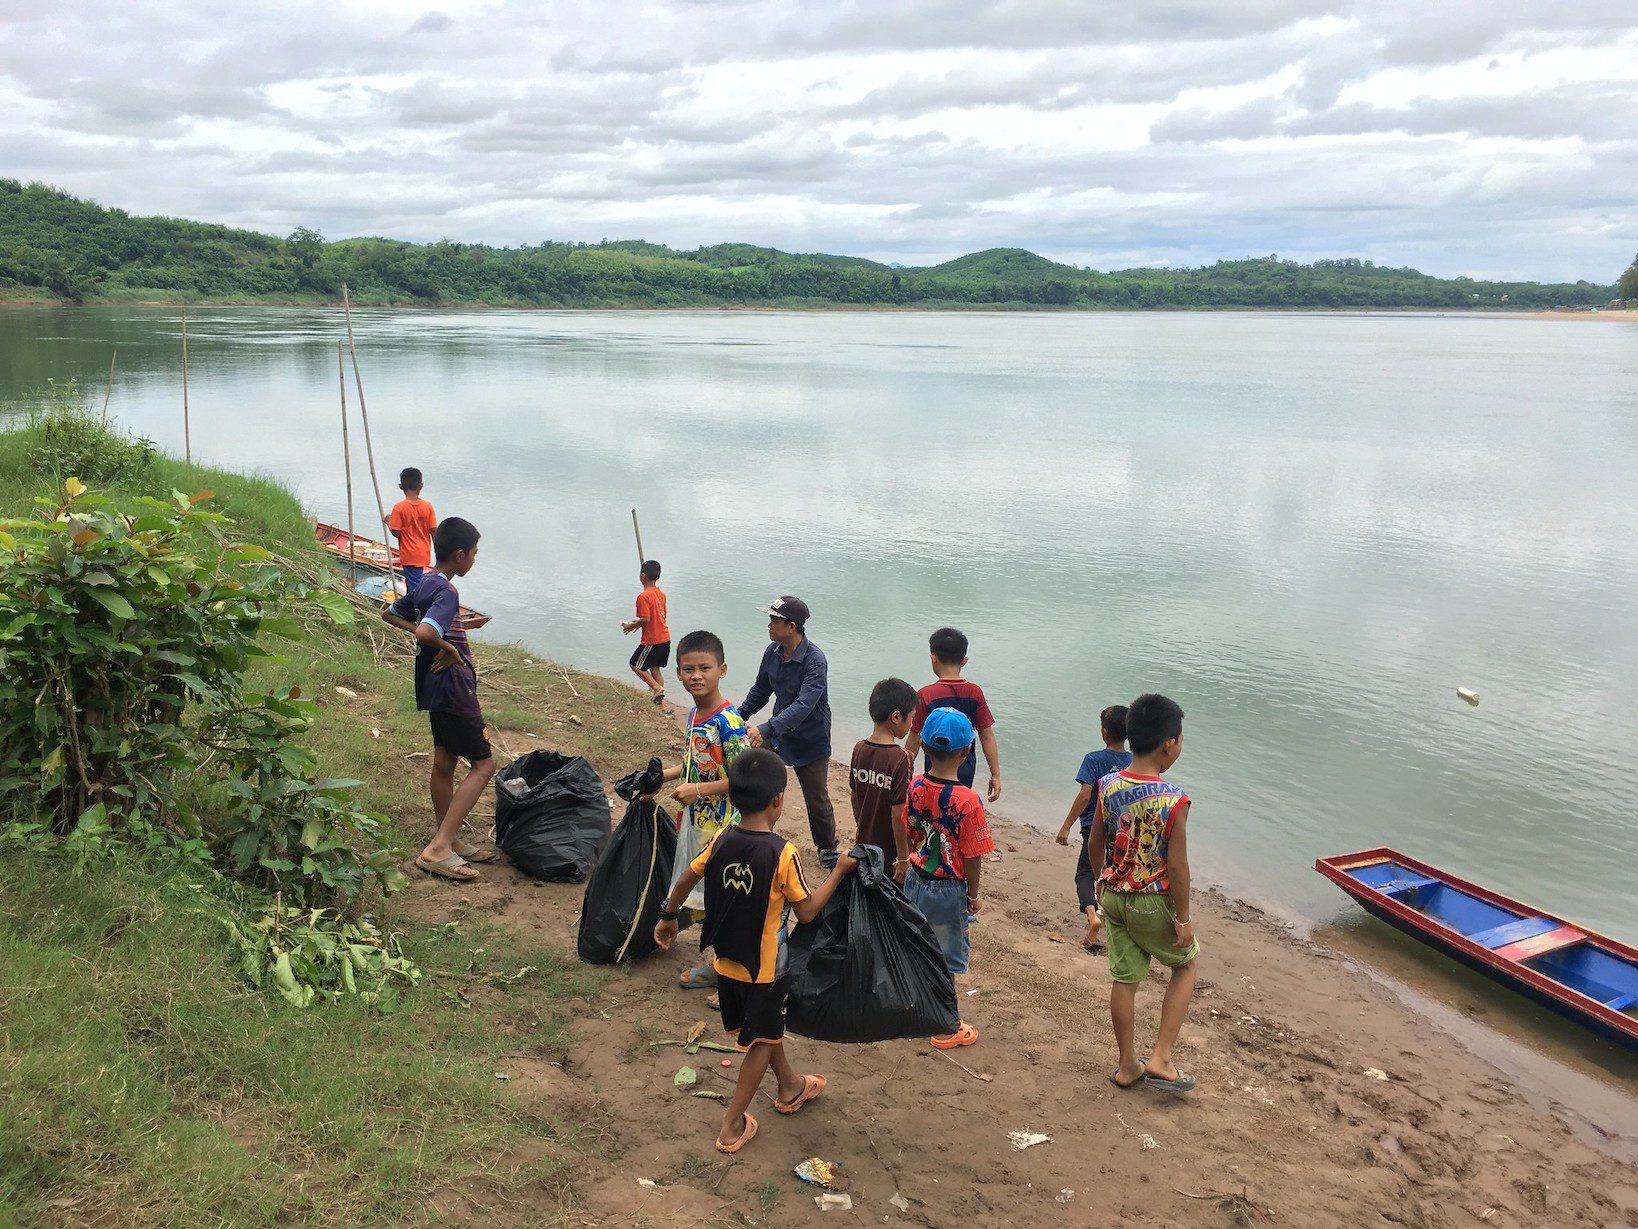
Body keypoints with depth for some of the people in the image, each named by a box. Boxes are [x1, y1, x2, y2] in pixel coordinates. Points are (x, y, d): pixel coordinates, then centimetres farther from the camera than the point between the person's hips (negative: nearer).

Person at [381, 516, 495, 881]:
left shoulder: (425, 583, 9)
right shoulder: (446, 591, -21)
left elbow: (390, 614, 24)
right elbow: (425, 633, -38)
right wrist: (448, 648, -18)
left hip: (435, 687, 10)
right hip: (453, 688, -10)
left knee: (444, 763, 15)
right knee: (483, 765, -6)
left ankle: (450, 841, 25)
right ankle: (438, 848, -10)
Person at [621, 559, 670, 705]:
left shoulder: (643, 596, -19)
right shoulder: (661, 593, 7)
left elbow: (646, 619, -24)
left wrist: (632, 626, -6)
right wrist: (638, 623, 21)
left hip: (651, 640, -8)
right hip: (665, 638, 8)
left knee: (636, 665, 8)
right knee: (654, 667, 18)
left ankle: (657, 687, -5)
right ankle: (660, 698, 16)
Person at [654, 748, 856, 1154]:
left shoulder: (722, 840, -10)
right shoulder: (782, 853, -25)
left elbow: (686, 879, 2)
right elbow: (807, 911, -17)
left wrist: (668, 917, 19)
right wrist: (839, 871, -7)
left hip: (725, 960, 6)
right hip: (763, 968, -6)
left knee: (767, 1025, 26)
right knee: (761, 1040, 14)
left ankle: (790, 1086, 48)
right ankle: (732, 1126, 18)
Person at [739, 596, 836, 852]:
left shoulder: (815, 660, -28)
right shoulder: (773, 652, -6)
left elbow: (804, 705, -38)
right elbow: (761, 690, 12)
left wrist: (766, 729, -47)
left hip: (810, 741, -6)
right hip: (777, 734, 6)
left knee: (817, 801, 8)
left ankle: (828, 850, 30)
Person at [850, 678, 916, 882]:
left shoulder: (859, 748, -3)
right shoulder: (899, 759, -22)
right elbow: (898, 813, -21)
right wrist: (904, 859, -14)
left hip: (863, 845, 6)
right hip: (889, 853, -6)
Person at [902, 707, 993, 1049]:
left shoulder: (914, 788, -10)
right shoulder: (967, 801, -26)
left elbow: (909, 837, 3)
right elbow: (973, 858, -19)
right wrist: (973, 896, -3)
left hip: (915, 881, 5)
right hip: (949, 891, -5)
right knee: (947, 961, 13)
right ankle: (946, 1030, 28)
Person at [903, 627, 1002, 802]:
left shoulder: (925, 695, -16)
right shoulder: (975, 692, -6)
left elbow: (915, 740, -11)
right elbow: (987, 736, -4)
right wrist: (996, 775, 2)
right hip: (967, 771, 4)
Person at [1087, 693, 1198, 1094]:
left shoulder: (1108, 786, -7)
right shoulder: (1174, 801, -24)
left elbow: (1095, 845, 3)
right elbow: (1177, 867, -19)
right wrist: (1184, 918, -8)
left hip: (1114, 897, 5)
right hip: (1155, 903, -5)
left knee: (1125, 979, 16)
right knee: (1186, 963, 20)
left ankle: (1127, 1066, 30)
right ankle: (1160, 1059, 16)